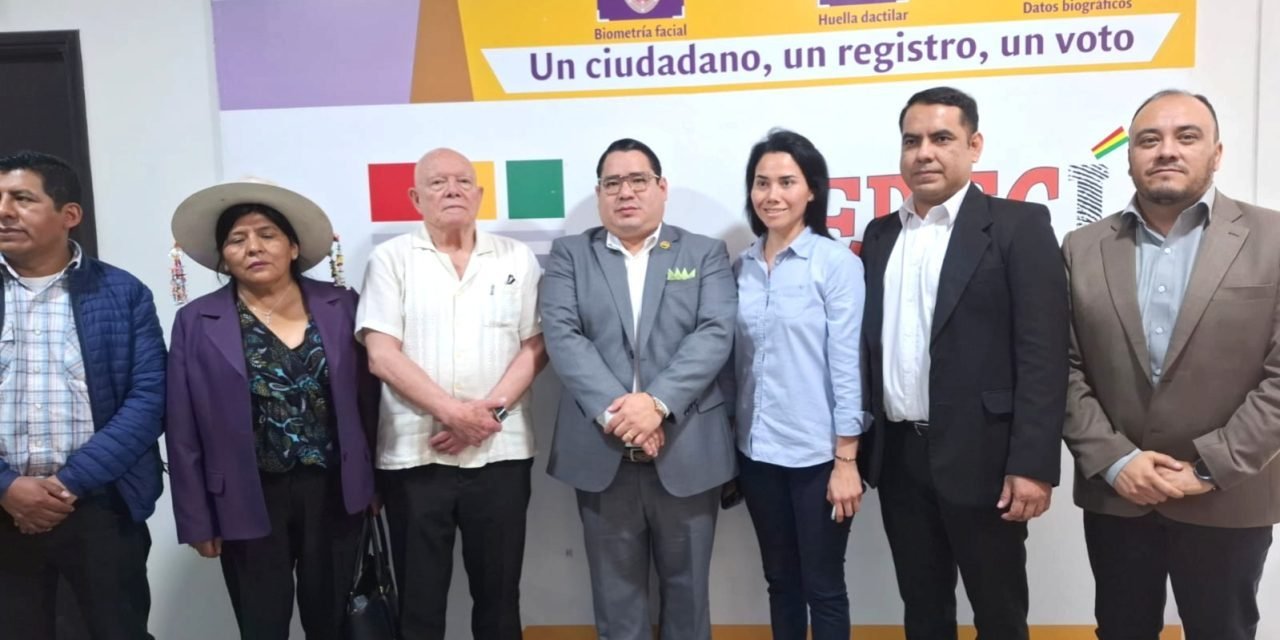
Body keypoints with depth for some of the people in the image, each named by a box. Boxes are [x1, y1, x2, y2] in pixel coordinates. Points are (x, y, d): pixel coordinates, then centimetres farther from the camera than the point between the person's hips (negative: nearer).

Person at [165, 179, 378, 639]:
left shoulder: (342, 307, 0)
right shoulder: (196, 323, -3)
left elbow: (366, 399, 5)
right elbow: (185, 434, -1)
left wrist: (373, 480, 6)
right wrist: (197, 519, -1)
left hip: (333, 493, 1)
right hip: (250, 502, -1)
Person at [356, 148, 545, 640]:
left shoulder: (517, 258, 7)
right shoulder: (391, 259, 2)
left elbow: (535, 345, 2)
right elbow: (382, 355, -7)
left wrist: (489, 410, -12)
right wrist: (453, 411, -15)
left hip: (501, 452, 1)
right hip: (414, 454, -1)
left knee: (499, 590, 12)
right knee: (418, 595, 9)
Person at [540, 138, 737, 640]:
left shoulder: (706, 253, 6)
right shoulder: (570, 255, 8)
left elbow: (715, 334, -7)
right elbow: (562, 336, -6)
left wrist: (657, 402, -20)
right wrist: (613, 411, -18)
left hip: (688, 450, 0)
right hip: (601, 453, 1)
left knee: (686, 586, 13)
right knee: (616, 591, 12)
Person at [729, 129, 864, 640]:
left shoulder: (837, 262, -9)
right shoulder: (741, 267, 5)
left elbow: (847, 364, -11)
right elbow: (737, 361, 9)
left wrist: (846, 461, -12)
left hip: (817, 454, -4)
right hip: (757, 453, 5)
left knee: (823, 587, 8)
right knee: (780, 581, 17)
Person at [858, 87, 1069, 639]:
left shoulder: (1018, 226, -5)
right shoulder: (880, 235, 11)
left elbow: (1043, 353, -11)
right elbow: (871, 345, 12)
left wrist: (1033, 464, -17)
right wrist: (860, 444, 8)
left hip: (981, 457, -4)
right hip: (899, 456, 5)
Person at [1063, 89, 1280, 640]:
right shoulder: (1083, 249, 2)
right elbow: (1064, 370, -1)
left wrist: (1211, 467, -14)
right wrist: (1113, 460, -11)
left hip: (1228, 502, -1)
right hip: (1115, 496, 2)